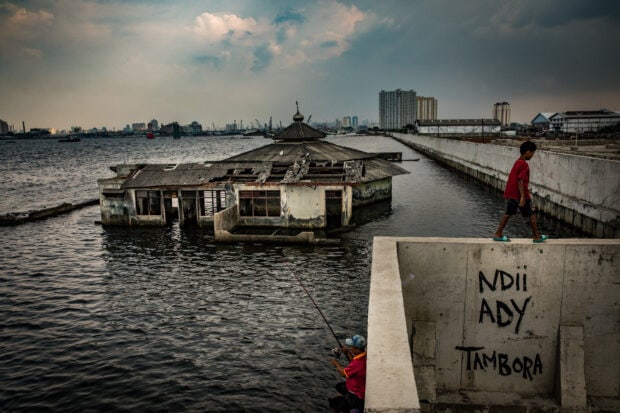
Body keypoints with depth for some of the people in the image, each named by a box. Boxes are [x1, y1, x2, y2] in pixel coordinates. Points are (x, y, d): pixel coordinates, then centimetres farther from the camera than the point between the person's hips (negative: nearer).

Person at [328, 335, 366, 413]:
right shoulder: (364, 356, -8)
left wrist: (337, 364, 0)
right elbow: (353, 363, 12)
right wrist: (347, 353, -2)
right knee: (339, 387, 28)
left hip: (357, 396, -9)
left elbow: (343, 373, -17)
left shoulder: (359, 363, -33)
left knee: (333, 404, -10)